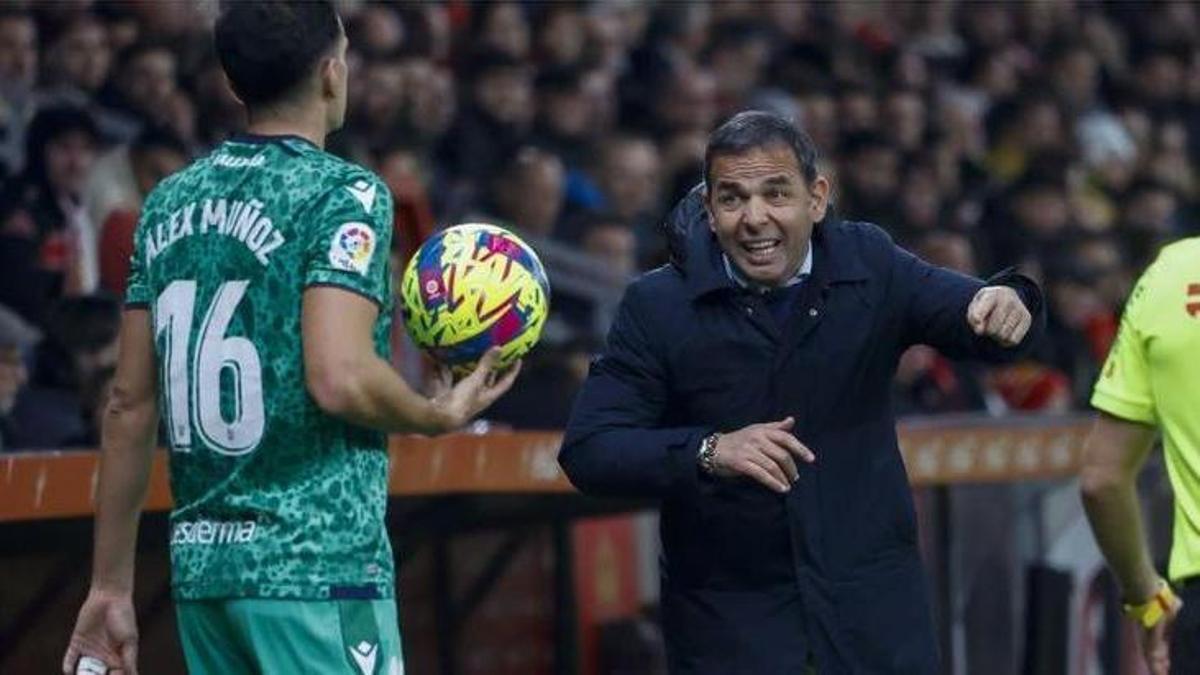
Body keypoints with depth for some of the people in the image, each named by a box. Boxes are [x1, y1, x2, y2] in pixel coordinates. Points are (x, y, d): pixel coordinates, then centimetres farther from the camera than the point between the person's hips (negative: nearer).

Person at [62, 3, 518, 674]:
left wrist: (111, 586, 15)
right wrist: (439, 415, 0)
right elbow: (340, 381, -20)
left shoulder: (170, 202, 11)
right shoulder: (343, 194, -8)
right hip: (318, 565, -7)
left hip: (201, 565, 7)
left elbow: (130, 405, 12)